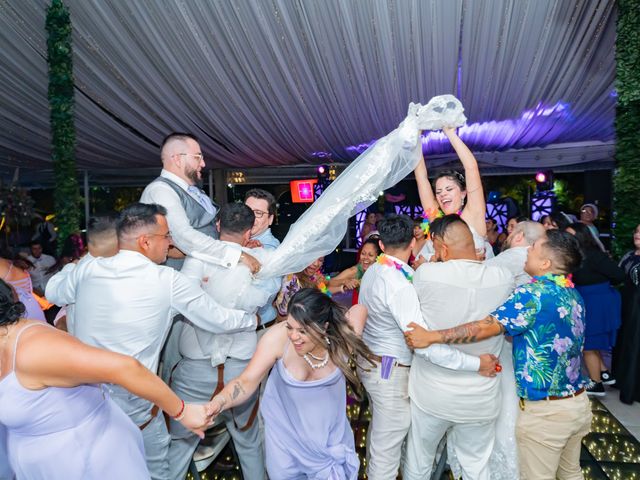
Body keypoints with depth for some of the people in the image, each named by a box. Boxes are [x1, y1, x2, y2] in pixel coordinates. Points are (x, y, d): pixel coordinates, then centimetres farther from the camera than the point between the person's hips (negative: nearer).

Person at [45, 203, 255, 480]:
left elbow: (52, 292, 17)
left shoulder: (88, 270, -6)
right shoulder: (168, 281, -17)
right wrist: (254, 319, 9)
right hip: (132, 406, -4)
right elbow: (219, 320, -8)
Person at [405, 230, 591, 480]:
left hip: (544, 410, -8)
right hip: (578, 402, 8)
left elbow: (484, 328, -28)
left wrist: (430, 337, -27)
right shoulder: (573, 294, 4)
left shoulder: (532, 293, -22)